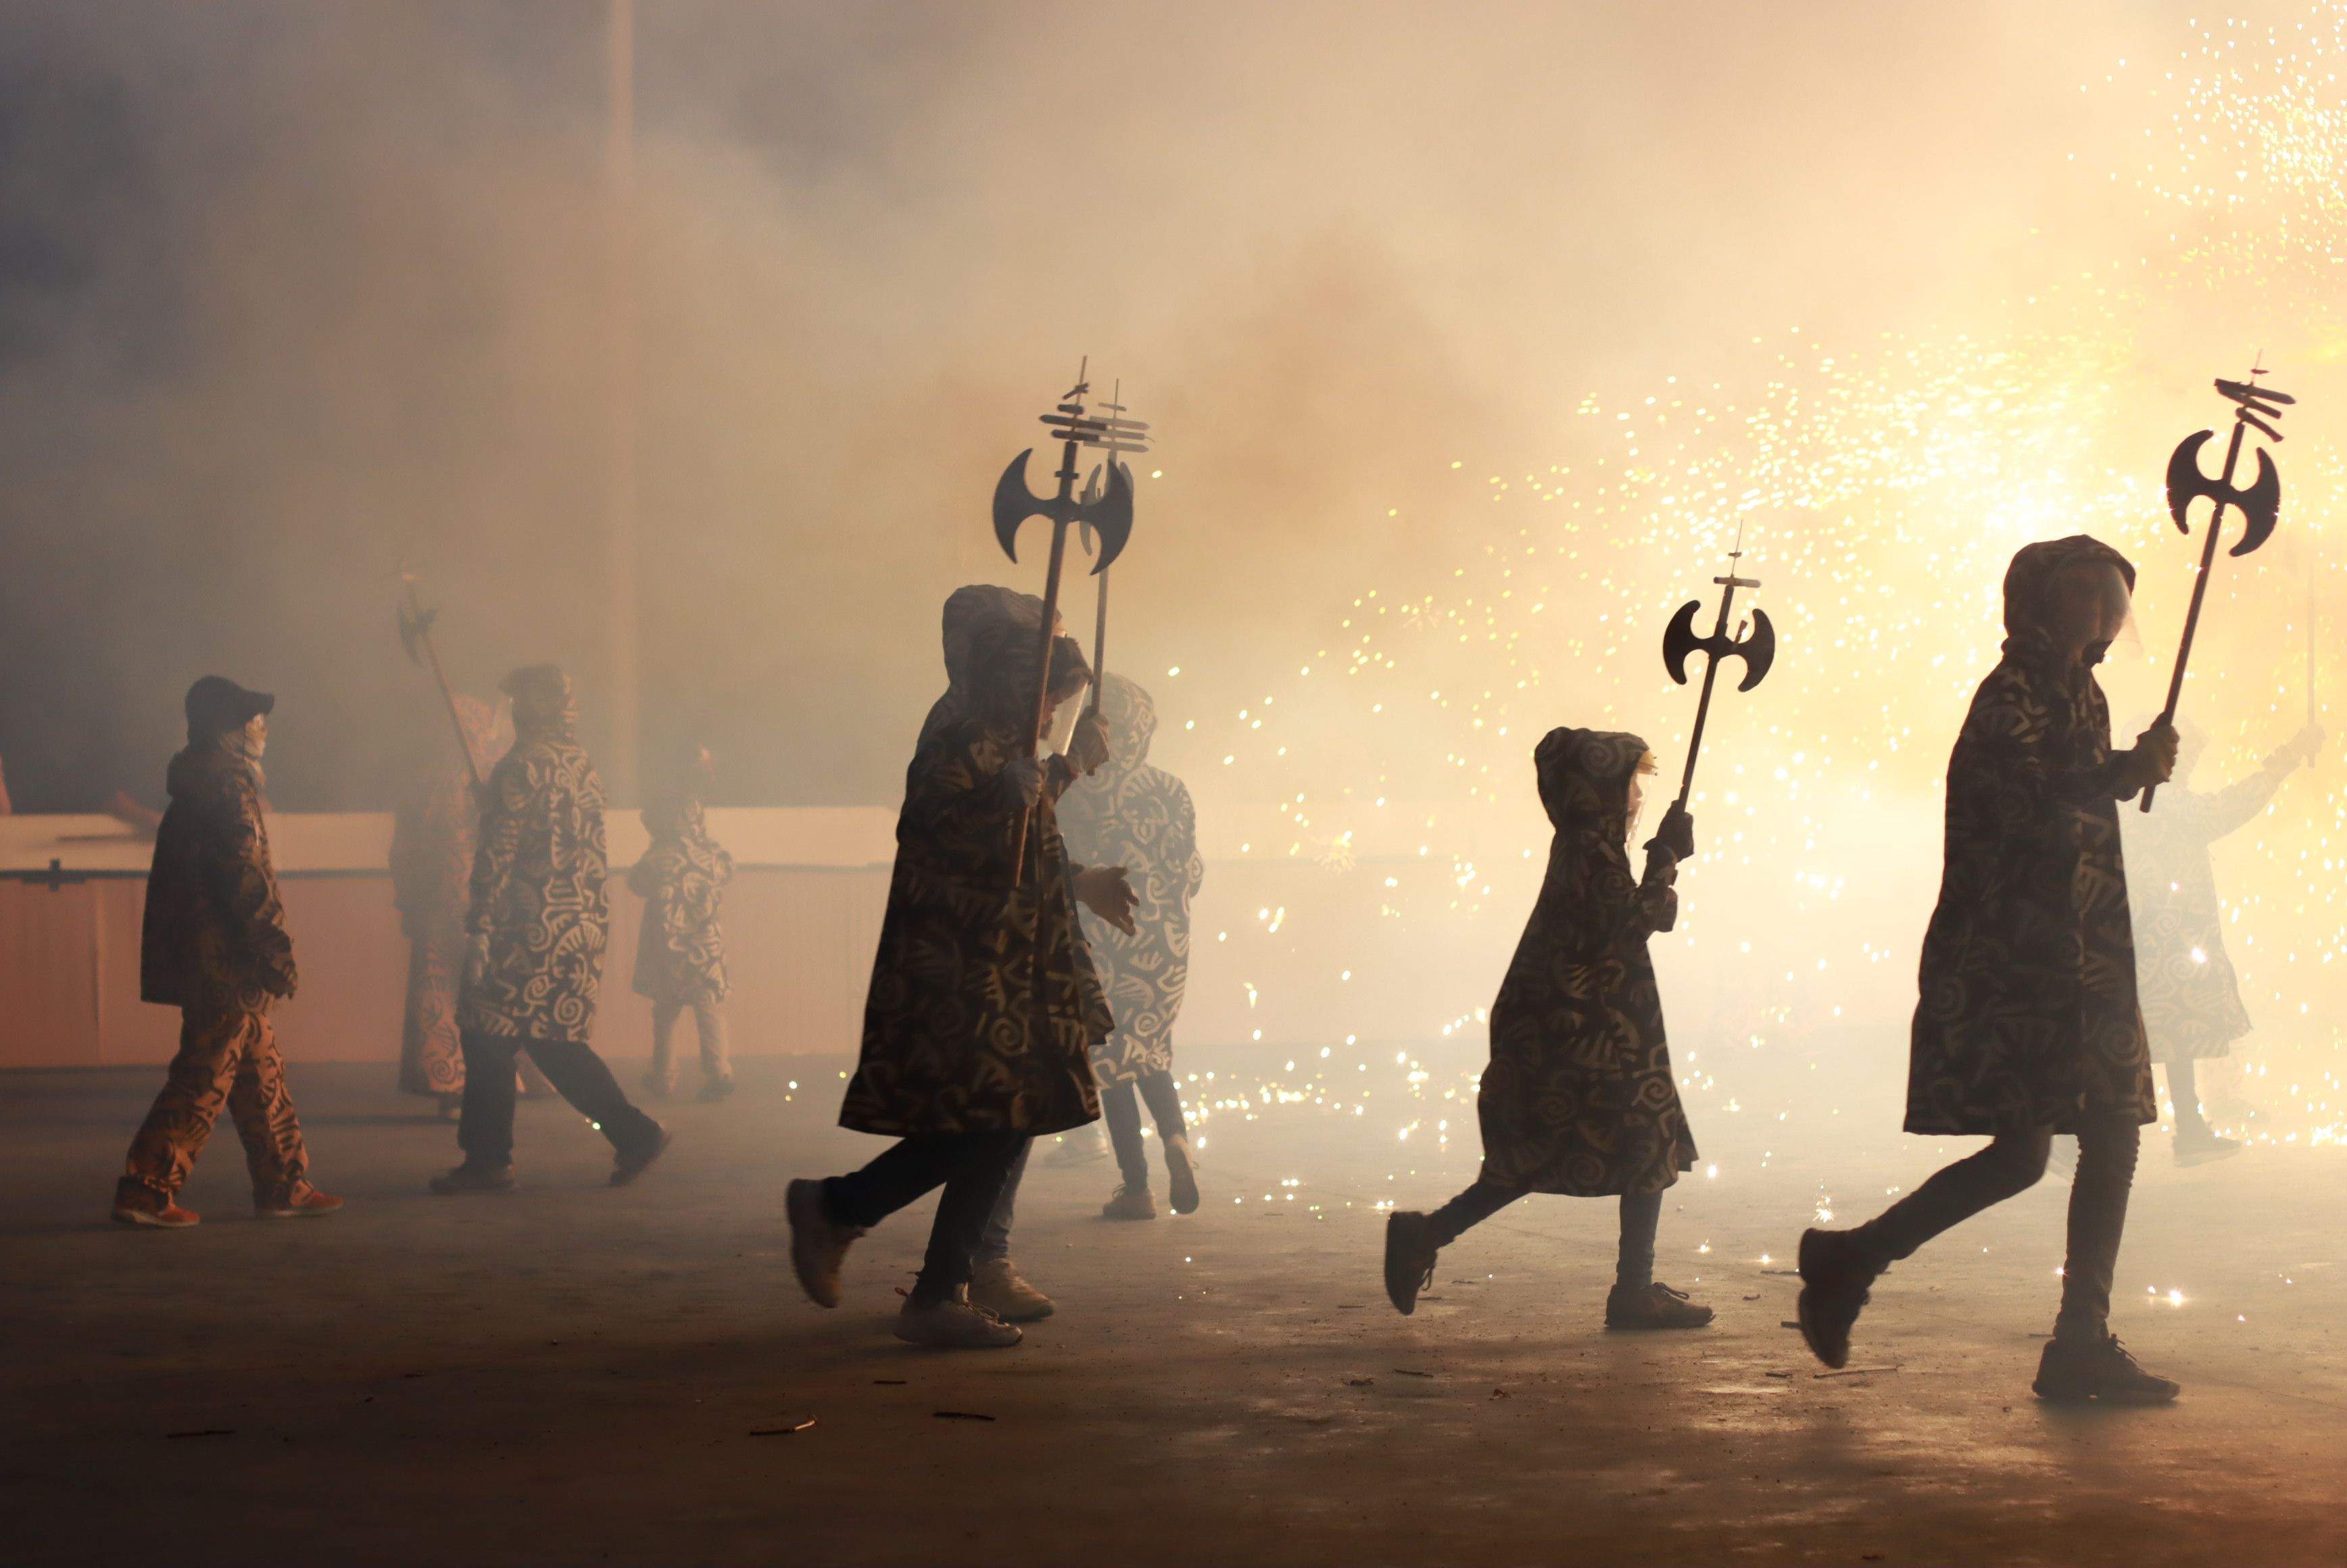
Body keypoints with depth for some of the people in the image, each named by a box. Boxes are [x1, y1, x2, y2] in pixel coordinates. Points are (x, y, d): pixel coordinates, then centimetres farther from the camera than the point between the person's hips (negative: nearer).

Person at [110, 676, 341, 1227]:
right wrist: (278, 954, -15)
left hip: (209, 961, 10)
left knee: (260, 1070, 14)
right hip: (226, 960, -10)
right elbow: (247, 877, -19)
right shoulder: (227, 786, -15)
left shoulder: (201, 784, 17)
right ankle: (146, 1189, -6)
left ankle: (285, 1185, 19)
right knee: (206, 1076, -7)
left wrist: (270, 953, 22)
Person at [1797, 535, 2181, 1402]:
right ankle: (1849, 1259, 4)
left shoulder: (2081, 695, 18)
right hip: (2014, 962, -9)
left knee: (2111, 1141, 3)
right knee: (2022, 1150, -11)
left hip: (2077, 963, 9)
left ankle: (2082, 1346, 6)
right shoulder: (2015, 695, -10)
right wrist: (2125, 774, -17)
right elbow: (2024, 810, -21)